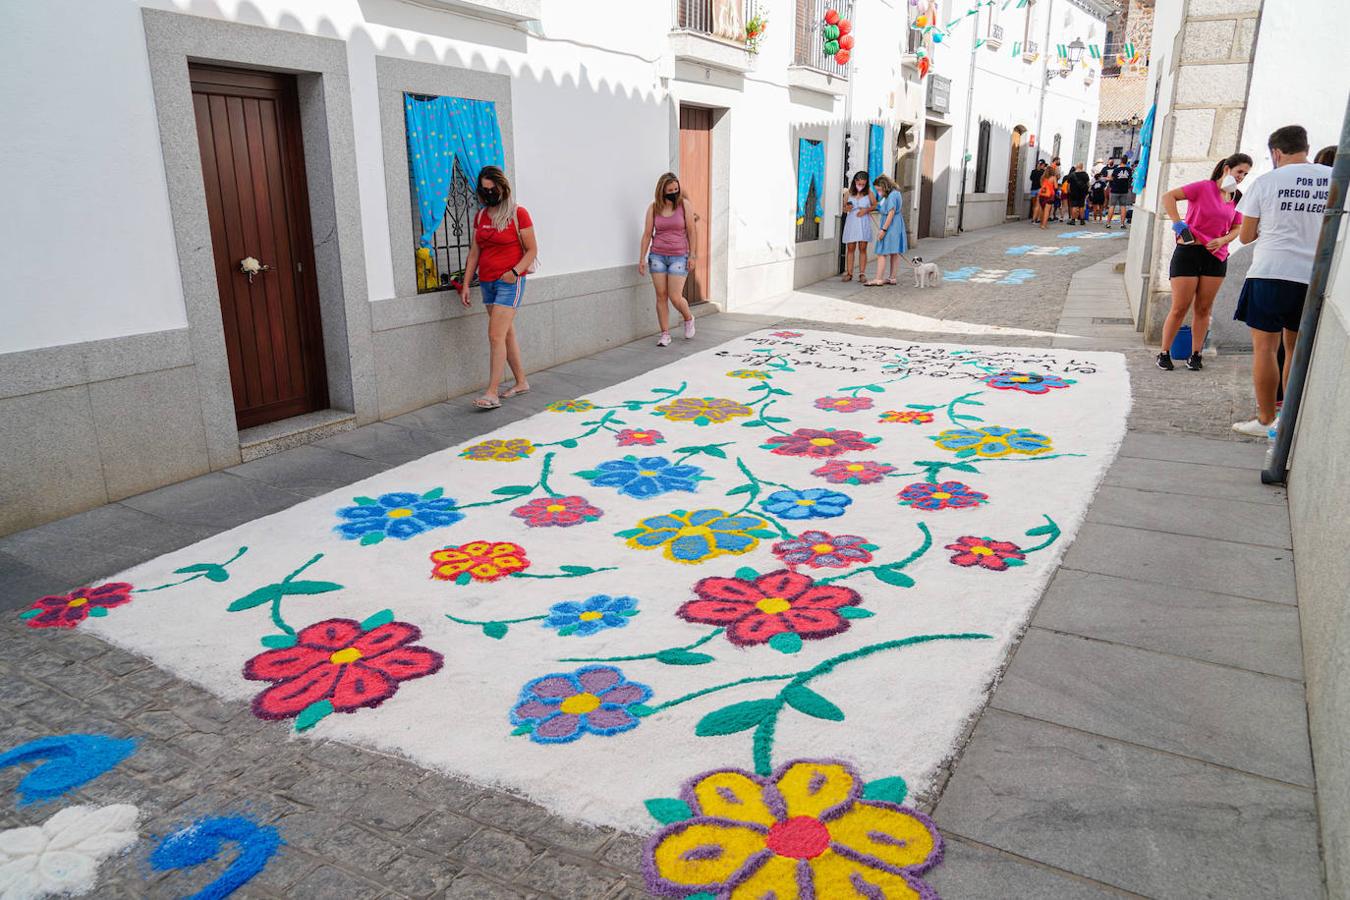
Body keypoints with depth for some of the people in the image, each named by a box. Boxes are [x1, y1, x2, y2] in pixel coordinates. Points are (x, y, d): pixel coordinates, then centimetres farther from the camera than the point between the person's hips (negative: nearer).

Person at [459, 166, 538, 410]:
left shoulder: (518, 214, -5)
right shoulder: (480, 216, 12)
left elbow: (532, 250, -4)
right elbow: (474, 253, 12)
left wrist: (515, 271, -19)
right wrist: (465, 284, 7)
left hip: (509, 282, -6)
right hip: (486, 282, 6)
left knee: (496, 336, -12)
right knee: (507, 334, 12)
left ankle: (492, 393, -11)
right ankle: (521, 382, 23)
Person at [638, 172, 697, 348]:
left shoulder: (684, 204, -3)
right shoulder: (653, 207, 2)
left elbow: (691, 231, -1)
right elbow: (647, 234, 3)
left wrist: (692, 255, -3)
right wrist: (642, 258, -1)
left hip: (679, 256, -2)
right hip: (657, 255, 2)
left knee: (675, 298, -7)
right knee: (661, 296, 1)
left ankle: (689, 319, 25)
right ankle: (665, 334, 9)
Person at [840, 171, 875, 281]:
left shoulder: (868, 192, -1)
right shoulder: (848, 193, 1)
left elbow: (875, 205, 10)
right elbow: (844, 209, 11)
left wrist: (867, 210, -8)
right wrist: (846, 209, -12)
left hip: (864, 223, -1)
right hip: (851, 222, 1)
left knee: (863, 248, 1)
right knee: (850, 248, 2)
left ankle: (862, 274, 4)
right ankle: (849, 273, 5)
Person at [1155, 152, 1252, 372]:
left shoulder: (1237, 199, 11)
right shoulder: (1203, 187, -6)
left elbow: (1237, 228, 16)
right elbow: (1168, 197, -15)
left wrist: (1223, 240, -5)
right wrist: (1179, 225, -19)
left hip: (1216, 257, 5)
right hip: (1189, 252, -5)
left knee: (1203, 309, 8)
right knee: (1180, 308, -3)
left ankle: (1195, 355, 16)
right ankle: (1164, 353, 9)